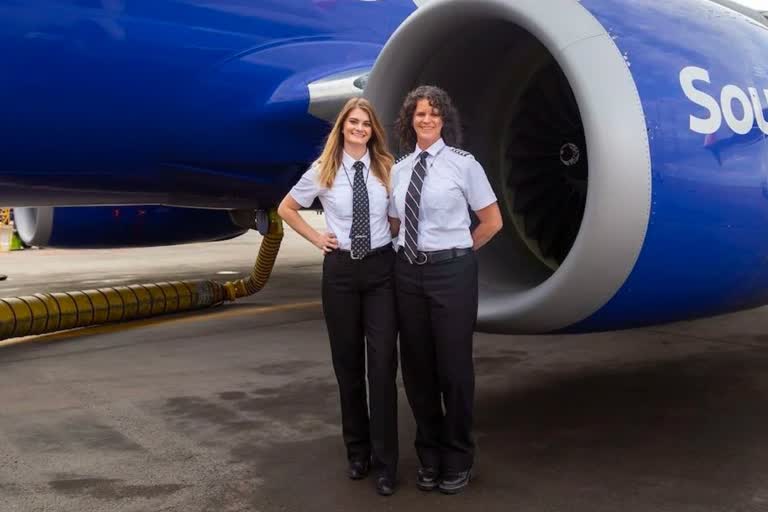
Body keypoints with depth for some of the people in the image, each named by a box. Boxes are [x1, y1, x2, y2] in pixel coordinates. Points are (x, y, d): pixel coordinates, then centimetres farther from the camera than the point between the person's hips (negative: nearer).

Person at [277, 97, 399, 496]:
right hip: (340, 269, 1)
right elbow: (286, 209, 13)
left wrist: (395, 237, 4)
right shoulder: (322, 171, 1)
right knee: (347, 365, 8)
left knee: (382, 365, -6)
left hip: (381, 268, 0)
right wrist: (317, 238, 5)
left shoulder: (387, 169, 2)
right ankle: (357, 452, 23)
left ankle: (385, 463, 2)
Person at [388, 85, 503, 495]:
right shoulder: (398, 170, 9)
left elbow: (492, 221, 1)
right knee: (417, 366, 11)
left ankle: (457, 460, 22)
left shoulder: (463, 163, -4)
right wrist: (413, 247, 7)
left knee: (453, 364, 3)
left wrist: (457, 252, 5)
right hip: (408, 271, 5)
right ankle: (429, 456, 29)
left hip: (451, 271, -4)